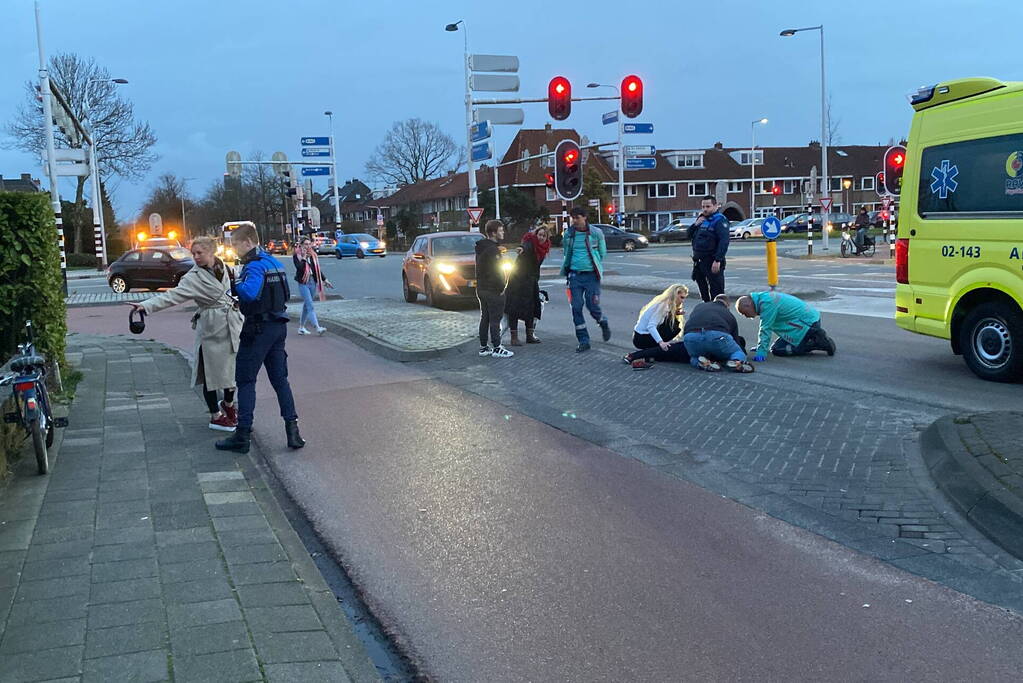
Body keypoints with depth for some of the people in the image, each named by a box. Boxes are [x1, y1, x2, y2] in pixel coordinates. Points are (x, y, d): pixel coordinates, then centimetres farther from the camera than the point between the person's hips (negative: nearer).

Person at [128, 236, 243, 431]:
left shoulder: (223, 267, 3)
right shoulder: (193, 278, -13)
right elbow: (172, 296, -24)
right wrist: (146, 305, -37)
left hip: (232, 326, 5)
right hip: (212, 329, -5)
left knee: (233, 368, 13)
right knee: (212, 372, 3)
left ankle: (228, 404, 38)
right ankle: (216, 416, 18)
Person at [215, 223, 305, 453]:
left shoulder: (255, 266, -16)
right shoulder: (275, 263, 13)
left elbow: (249, 293, -34)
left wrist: (235, 282, -14)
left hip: (258, 329, -8)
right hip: (279, 326, 8)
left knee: (245, 380, 0)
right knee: (280, 379, 11)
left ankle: (242, 435, 2)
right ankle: (292, 429, 6)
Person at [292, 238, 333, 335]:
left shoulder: (313, 255, 12)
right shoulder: (296, 256, -4)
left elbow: (317, 269, 18)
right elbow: (299, 267, -19)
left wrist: (325, 280, 16)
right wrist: (304, 257, -14)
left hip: (313, 282, 6)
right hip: (303, 283, -6)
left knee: (306, 305, 13)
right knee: (310, 306, -13)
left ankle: (301, 327, 23)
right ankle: (317, 328, -21)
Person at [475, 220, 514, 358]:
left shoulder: (481, 247, 12)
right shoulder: (492, 249, -18)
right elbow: (496, 271, -21)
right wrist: (502, 286, -13)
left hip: (481, 288, 10)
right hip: (494, 290, -10)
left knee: (484, 318, 13)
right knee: (495, 319, -4)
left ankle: (483, 347, 18)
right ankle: (496, 348, -1)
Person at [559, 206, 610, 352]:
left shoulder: (596, 233, -2)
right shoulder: (568, 234, 5)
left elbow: (602, 253, 10)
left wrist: (597, 267, 8)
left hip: (591, 275, -3)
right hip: (575, 275, 3)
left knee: (592, 306, -6)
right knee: (576, 308, -2)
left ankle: (604, 324, 29)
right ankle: (583, 341, 7)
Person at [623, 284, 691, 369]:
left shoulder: (667, 305, 12)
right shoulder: (662, 305, -17)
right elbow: (651, 326, -29)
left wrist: (676, 314, -3)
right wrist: (660, 342, -41)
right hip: (641, 338, -9)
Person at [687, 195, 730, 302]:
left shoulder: (719, 220, -10)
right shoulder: (701, 219, 16)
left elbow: (724, 241, -20)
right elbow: (689, 235, 19)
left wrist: (718, 260, -27)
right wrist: (696, 224, 1)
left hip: (712, 261, -9)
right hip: (698, 260, 9)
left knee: (716, 289, -7)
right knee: (703, 288, 16)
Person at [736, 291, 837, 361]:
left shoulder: (767, 303, -19)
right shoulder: (763, 298, 13)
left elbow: (766, 329, -21)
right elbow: (766, 327, 22)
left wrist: (761, 351, -19)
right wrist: (761, 346, 25)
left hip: (807, 322, -10)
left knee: (777, 350, -13)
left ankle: (819, 343, -13)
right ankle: (818, 340, 13)